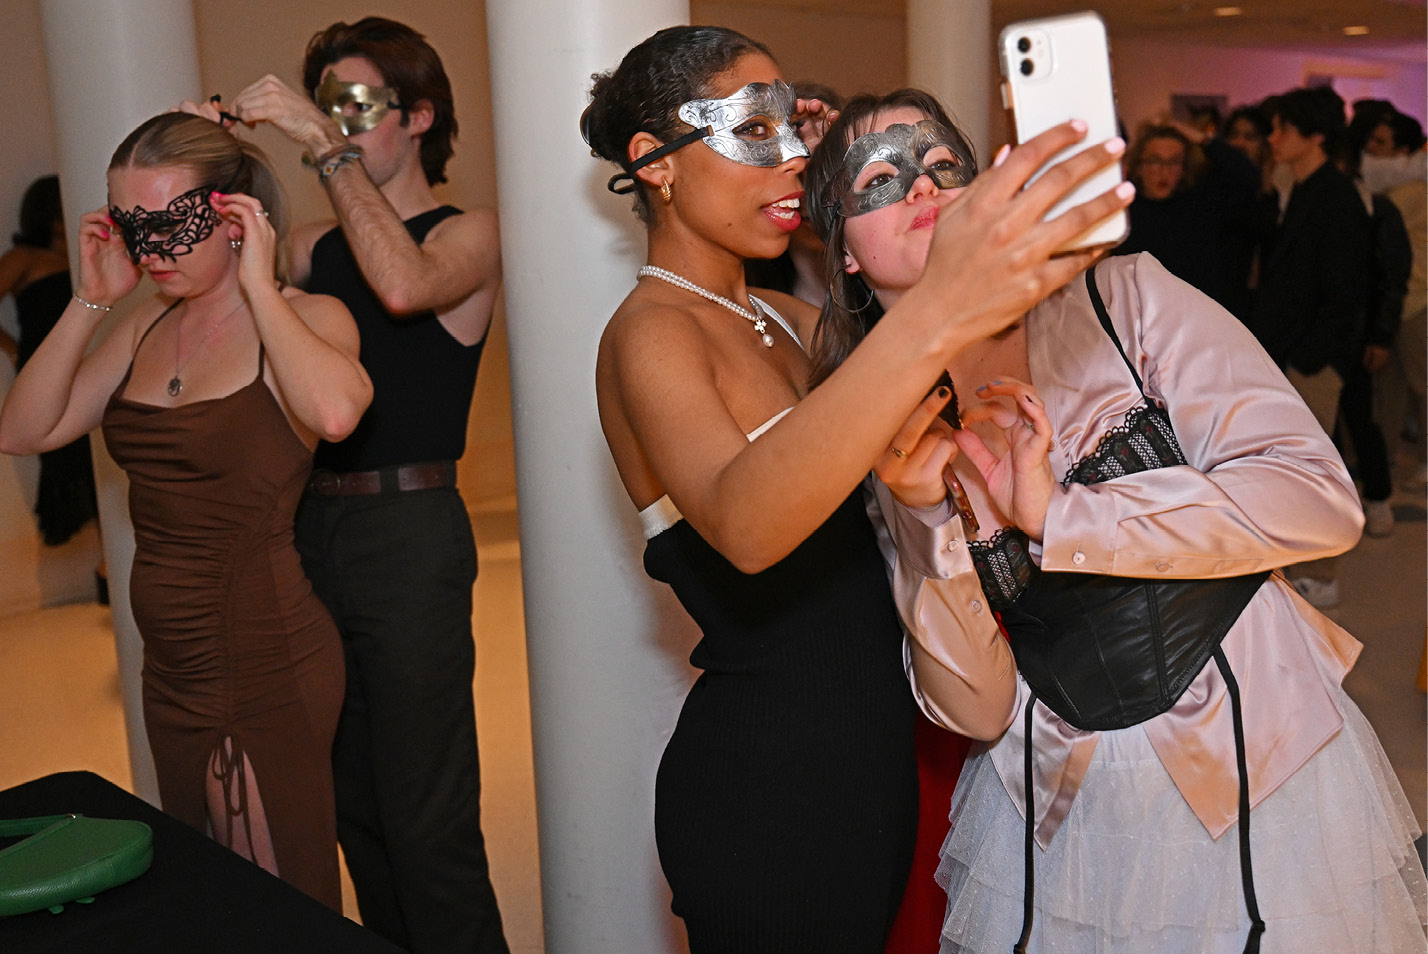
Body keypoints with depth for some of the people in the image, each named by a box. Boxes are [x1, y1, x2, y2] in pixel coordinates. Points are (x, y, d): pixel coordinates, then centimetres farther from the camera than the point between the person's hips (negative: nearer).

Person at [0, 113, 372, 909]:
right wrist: (92, 301, -2)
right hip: (175, 669, 8)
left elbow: (334, 411, -36)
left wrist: (257, 283, -22)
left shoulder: (302, 319, -12)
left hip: (265, 668, -7)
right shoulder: (149, 325, 9)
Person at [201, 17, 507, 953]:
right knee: (354, 801, 16)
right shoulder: (316, 245, 15)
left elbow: (404, 285, -24)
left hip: (410, 532, -6)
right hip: (314, 525, 6)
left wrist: (328, 145, -21)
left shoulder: (468, 233, -2)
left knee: (425, 818, -2)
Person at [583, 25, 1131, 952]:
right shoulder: (651, 331, -17)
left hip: (867, 757, 8)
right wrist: (931, 317, -50)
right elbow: (743, 524, -38)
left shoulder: (784, 320, 11)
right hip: (766, 780, -8)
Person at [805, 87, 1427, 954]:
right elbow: (979, 710, -7)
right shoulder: (873, 438, -2)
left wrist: (1057, 515, -21)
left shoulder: (1122, 298, -8)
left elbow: (1322, 500, -16)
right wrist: (934, 522, -22)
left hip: (1265, 780, -1)